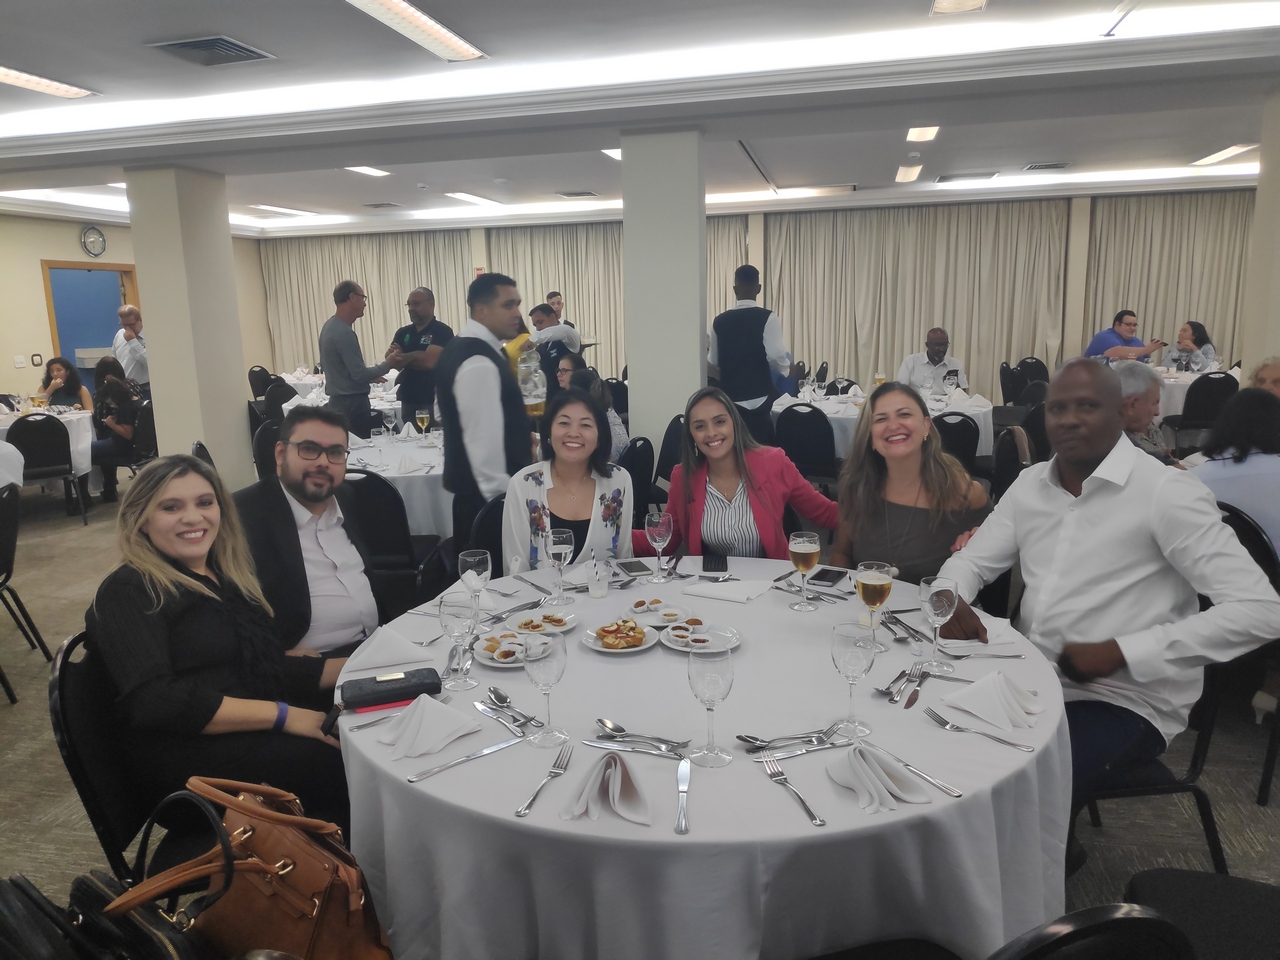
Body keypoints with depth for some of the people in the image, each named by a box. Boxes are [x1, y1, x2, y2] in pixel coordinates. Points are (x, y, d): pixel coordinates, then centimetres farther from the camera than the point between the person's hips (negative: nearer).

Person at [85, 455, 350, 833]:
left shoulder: (227, 578, 17)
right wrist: (282, 715, -23)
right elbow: (153, 702, -18)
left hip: (255, 732, 7)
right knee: (331, 760, -28)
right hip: (175, 755, -7)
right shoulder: (128, 592, -5)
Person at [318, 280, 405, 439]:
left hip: (339, 401, 10)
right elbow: (360, 375, -21)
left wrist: (370, 375, 21)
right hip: (352, 404, -10)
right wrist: (387, 364, -9)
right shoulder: (344, 332, -20)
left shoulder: (330, 325, 10)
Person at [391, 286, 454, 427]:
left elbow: (429, 361, -18)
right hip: (408, 402, 6)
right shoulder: (403, 332, 13)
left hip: (433, 402, -6)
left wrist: (403, 358, -4)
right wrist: (415, 356, -14)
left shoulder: (442, 331, -6)